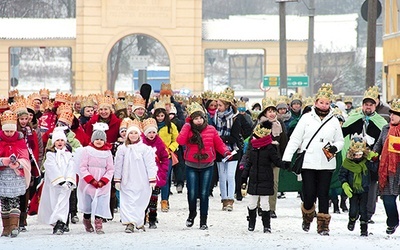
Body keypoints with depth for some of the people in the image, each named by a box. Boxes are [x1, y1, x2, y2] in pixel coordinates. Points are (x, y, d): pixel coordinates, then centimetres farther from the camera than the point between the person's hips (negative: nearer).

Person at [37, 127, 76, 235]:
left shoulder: (68, 154, 12)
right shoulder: (50, 154, 5)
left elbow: (71, 168, 2)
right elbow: (52, 169, -7)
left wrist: (69, 181, -13)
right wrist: (60, 181, -17)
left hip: (65, 184, 1)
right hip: (53, 184, -1)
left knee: (63, 202, -12)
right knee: (54, 202, 1)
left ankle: (59, 224, -21)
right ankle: (57, 223, 12)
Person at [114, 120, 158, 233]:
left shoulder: (145, 148, -2)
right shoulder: (122, 149, 4)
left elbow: (150, 164, -2)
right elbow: (118, 165, 8)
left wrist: (152, 180, -5)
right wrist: (117, 180, 5)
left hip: (142, 181, -1)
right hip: (127, 182, 1)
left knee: (140, 202, 6)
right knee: (128, 201, -9)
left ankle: (139, 222, 20)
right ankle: (130, 223, -14)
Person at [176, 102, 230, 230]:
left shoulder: (211, 130, 0)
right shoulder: (188, 129, -2)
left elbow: (219, 143, 7)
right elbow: (181, 140, -19)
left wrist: (225, 152, -12)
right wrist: (188, 125, -15)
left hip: (207, 166, 0)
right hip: (191, 166, 0)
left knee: (204, 194, 1)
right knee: (192, 193, -3)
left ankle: (203, 220, 10)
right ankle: (192, 214, 25)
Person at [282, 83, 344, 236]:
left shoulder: (334, 121, 9)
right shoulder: (307, 118, 3)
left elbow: (340, 141, 17)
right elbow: (295, 139, 2)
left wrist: (335, 147, -7)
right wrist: (287, 157, -5)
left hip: (326, 164, 1)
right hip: (308, 163, -1)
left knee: (323, 194, 0)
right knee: (309, 194, -3)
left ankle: (323, 225, 5)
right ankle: (307, 218, 25)